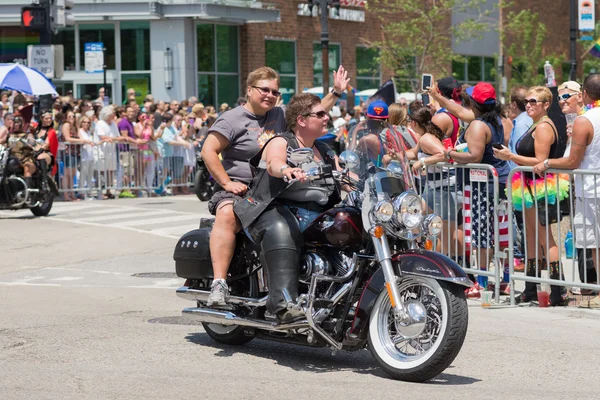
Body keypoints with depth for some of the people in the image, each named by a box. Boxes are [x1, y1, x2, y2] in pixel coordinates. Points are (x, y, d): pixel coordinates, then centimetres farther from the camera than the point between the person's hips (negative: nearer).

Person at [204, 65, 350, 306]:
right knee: (228, 216, -37)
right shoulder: (232, 119, -2)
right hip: (238, 189, -6)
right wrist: (226, 182, -16)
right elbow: (208, 151, -10)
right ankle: (219, 284, -43)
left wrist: (336, 92, 16)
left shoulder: (280, 116, 17)